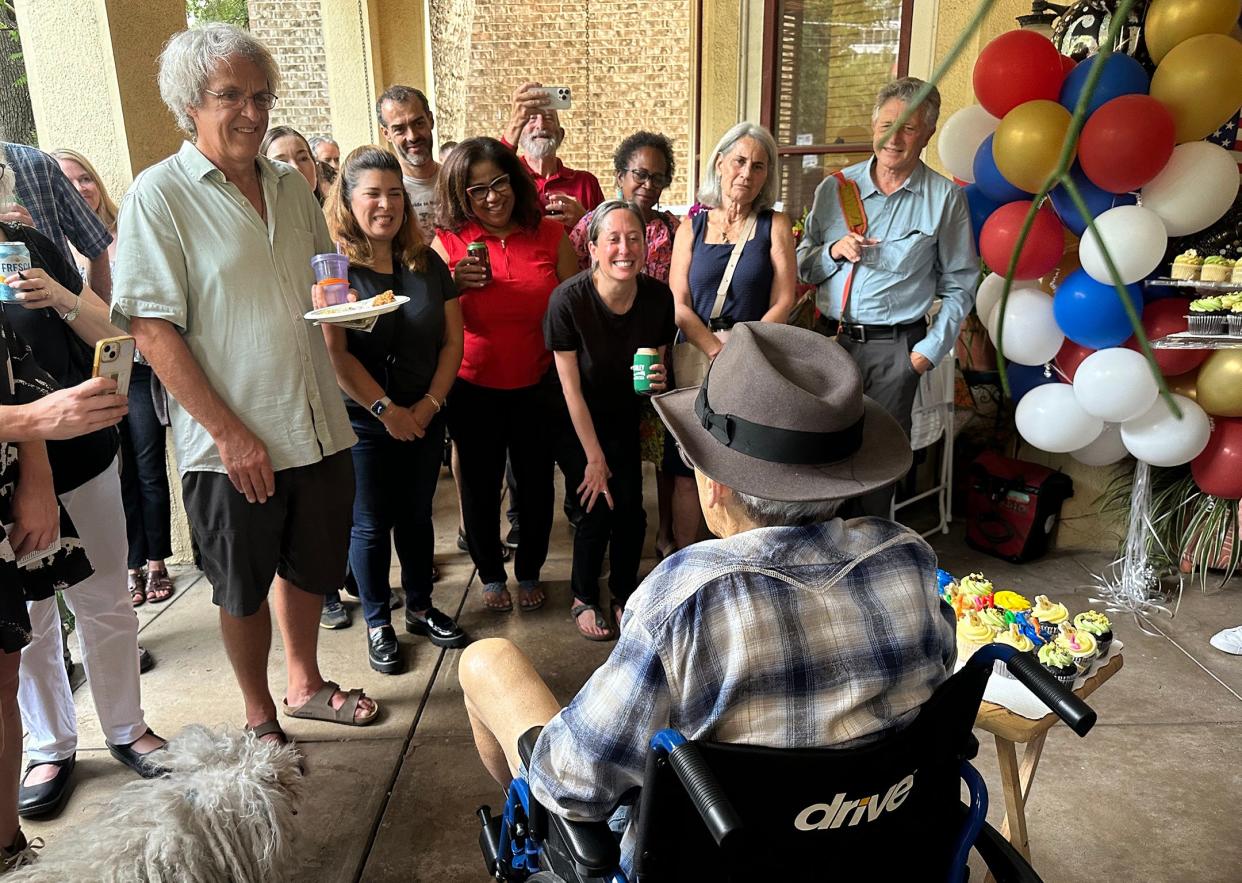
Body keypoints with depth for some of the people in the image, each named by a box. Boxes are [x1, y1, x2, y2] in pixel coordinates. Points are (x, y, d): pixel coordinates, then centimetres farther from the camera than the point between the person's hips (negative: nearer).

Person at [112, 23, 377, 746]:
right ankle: (260, 719, 34)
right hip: (232, 442, -5)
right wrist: (230, 433, -18)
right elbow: (152, 329, -13)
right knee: (245, 590, 13)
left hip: (320, 427, 5)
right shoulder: (160, 194, -8)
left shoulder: (291, 185, 8)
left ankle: (304, 685, 43)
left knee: (309, 568, 20)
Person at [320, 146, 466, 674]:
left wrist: (430, 403, -8)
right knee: (371, 524, 8)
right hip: (362, 421, -4)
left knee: (417, 516, 16)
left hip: (424, 417, 4)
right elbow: (334, 353, -16)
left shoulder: (428, 264, 4)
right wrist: (387, 410, -16)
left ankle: (420, 608, 34)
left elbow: (452, 340, 3)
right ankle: (377, 623, 25)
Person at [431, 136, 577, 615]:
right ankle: (491, 575, 35)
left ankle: (529, 572, 36)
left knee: (536, 481, 13)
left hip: (537, 384, 1)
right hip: (473, 389, 0)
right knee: (480, 484, 13)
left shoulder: (551, 236, -4)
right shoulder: (449, 243, -6)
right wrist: (453, 285, -20)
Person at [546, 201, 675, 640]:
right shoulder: (568, 299, -27)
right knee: (597, 509, -7)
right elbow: (571, 388, -20)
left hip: (624, 418, 3)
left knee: (631, 508, -2)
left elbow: (658, 360, 1)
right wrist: (594, 457, -15)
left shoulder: (658, 297, -16)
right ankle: (584, 599, 20)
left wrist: (658, 380, -24)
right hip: (576, 423, -3)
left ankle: (624, 595, 24)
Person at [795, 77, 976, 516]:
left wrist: (930, 350, -3)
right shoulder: (834, 188, 6)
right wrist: (834, 252, -10)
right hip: (830, 340, 2)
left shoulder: (946, 197, 1)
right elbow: (802, 267, 10)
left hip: (895, 349, -2)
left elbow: (958, 286, 4)